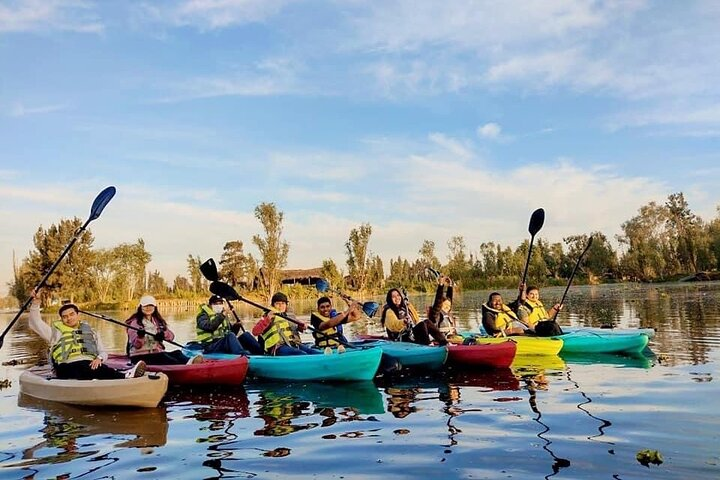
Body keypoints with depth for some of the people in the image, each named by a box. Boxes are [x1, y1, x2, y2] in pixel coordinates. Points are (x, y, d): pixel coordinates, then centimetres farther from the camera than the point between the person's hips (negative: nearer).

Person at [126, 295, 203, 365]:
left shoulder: (158, 321, 18)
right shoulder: (135, 322, 0)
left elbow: (171, 336, 5)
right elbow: (137, 345, -11)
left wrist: (163, 334, -17)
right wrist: (140, 336, -33)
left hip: (157, 352, 6)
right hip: (140, 356, -5)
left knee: (177, 353, -23)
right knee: (162, 357, -34)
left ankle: (188, 361, -59)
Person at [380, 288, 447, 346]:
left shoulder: (406, 306, 18)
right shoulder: (389, 311, -6)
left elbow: (416, 320, 27)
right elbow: (393, 326, -25)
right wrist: (403, 322, -41)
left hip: (413, 333, 7)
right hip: (403, 339, -7)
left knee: (427, 322, -16)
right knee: (422, 324, -26)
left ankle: (444, 342, -22)